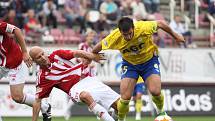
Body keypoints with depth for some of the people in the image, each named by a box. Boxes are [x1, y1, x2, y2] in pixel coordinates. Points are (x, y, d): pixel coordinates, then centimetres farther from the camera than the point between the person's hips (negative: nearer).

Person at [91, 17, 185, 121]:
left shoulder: (144, 28, -32)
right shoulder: (114, 38, -28)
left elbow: (160, 23, -12)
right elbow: (96, 48, -10)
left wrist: (175, 35, 1)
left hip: (149, 60, -1)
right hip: (130, 63, 1)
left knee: (155, 91, -19)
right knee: (125, 97, -13)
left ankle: (161, 112, 13)